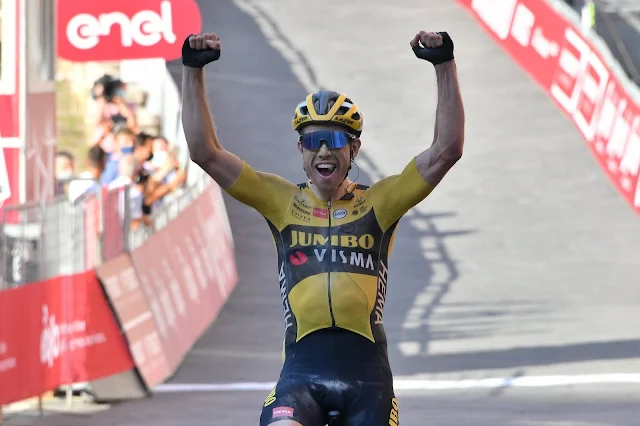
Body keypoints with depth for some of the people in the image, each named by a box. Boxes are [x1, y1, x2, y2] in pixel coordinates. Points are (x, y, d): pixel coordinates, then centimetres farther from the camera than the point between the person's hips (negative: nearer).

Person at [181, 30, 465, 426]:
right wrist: (193, 71, -2)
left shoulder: (377, 203, 8)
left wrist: (445, 65, -7)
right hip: (302, 370, 0)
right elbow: (207, 153, 5)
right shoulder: (283, 202, 10)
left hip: (366, 371, 0)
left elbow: (445, 151, 0)